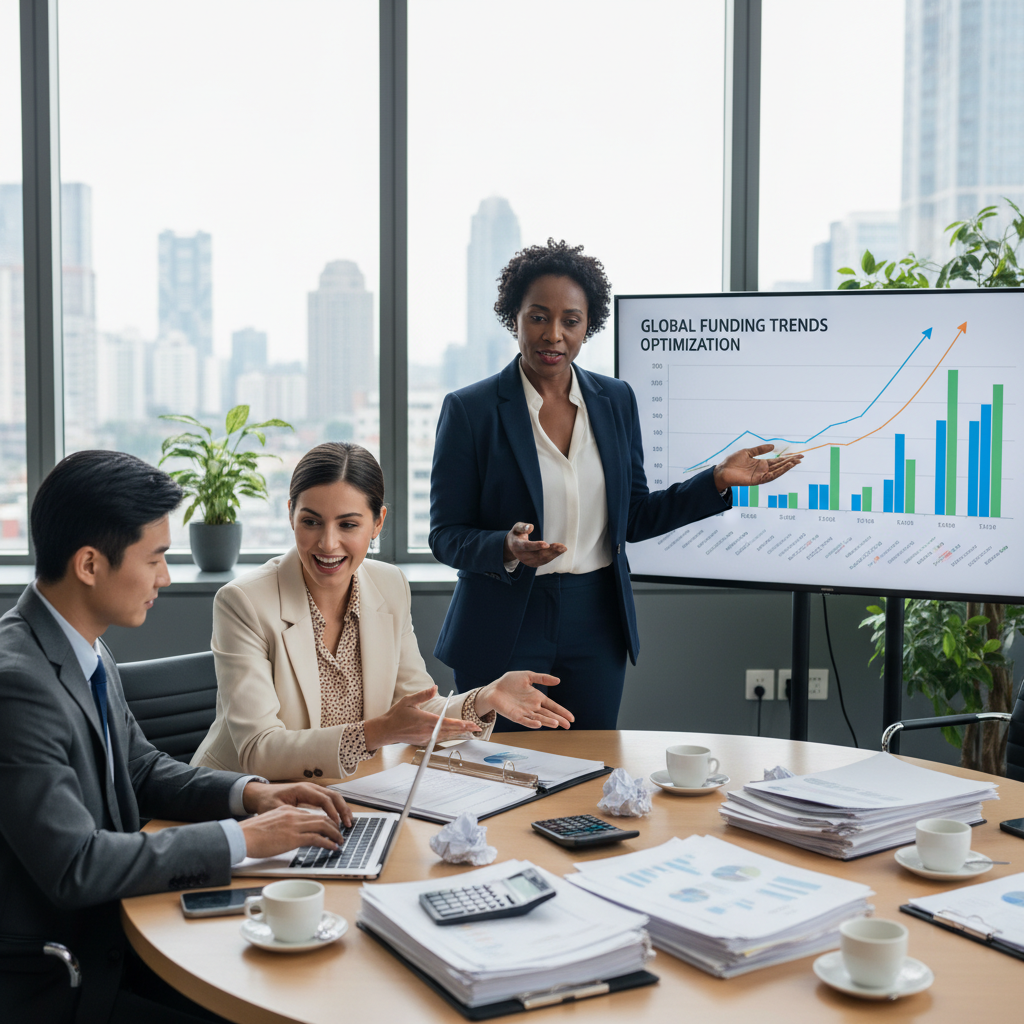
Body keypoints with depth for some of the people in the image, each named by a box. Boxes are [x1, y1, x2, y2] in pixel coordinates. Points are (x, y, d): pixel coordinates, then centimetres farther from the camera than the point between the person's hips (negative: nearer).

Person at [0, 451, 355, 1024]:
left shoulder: (88, 651, 4)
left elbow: (142, 769, 17)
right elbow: (74, 864, -28)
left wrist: (248, 793, 0)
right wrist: (243, 837, -21)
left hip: (106, 929, 9)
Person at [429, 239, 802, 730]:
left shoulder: (616, 400, 5)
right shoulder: (468, 410, -7)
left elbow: (632, 518, 10)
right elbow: (446, 535, -7)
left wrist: (718, 480, 0)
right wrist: (508, 548, -26)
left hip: (595, 630, 4)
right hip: (504, 637, -3)